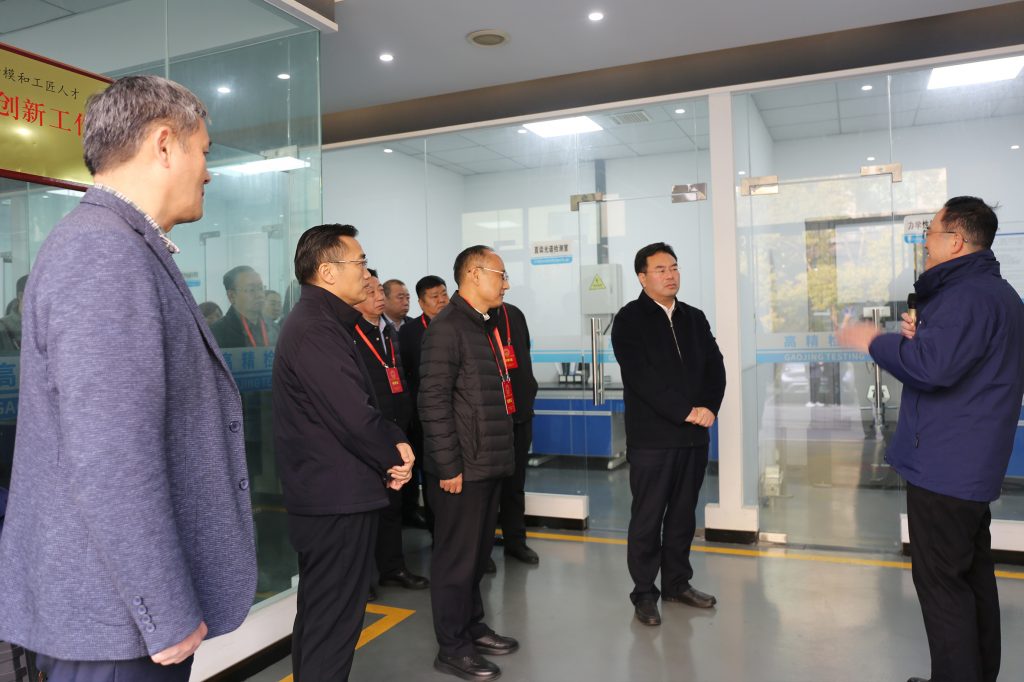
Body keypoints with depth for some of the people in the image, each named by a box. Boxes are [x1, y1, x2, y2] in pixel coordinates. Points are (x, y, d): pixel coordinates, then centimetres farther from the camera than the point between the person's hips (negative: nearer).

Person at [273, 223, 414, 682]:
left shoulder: (322, 322, 13)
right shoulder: (316, 331, -21)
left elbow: (362, 401, 14)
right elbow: (355, 418, -24)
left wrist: (394, 443, -2)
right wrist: (396, 457, -7)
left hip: (326, 496, 11)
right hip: (340, 501, -11)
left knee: (318, 616, 22)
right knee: (334, 623, 1)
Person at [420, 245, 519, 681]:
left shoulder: (485, 326, 15)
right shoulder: (447, 326, -14)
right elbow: (433, 401, -19)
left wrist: (499, 455, 16)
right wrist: (448, 466, -20)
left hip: (488, 463, 9)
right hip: (461, 467, -9)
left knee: (479, 551, 19)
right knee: (457, 557, 3)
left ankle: (472, 627, 34)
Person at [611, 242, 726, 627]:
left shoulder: (694, 318, 14)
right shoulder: (629, 320, -5)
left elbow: (715, 367, 8)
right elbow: (642, 377, -15)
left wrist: (710, 408, -9)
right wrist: (686, 411, -17)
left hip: (694, 435, 5)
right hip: (652, 437, -5)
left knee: (683, 514, 14)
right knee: (647, 518, 3)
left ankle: (677, 583, 28)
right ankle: (644, 593, 15)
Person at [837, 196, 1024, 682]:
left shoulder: (967, 295, -19)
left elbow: (932, 367, -30)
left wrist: (875, 341, -15)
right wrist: (922, 335, 7)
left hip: (945, 466, -11)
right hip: (974, 464, 11)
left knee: (941, 581, -3)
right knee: (973, 574, 19)